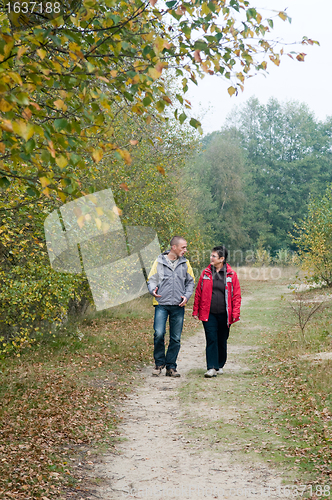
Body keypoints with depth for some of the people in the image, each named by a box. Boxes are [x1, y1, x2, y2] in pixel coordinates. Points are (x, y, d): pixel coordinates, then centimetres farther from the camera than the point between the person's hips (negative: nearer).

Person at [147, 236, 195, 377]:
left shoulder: (185, 263, 10)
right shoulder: (159, 262, 2)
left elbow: (190, 282, 17)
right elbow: (151, 280, 6)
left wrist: (186, 296, 0)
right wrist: (153, 290, -14)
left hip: (178, 306, 3)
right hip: (162, 303, -3)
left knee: (176, 338, 4)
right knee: (159, 334, -14)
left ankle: (171, 367, 14)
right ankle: (159, 363, 6)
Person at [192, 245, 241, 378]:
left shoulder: (231, 274, 0)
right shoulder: (206, 273, 4)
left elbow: (236, 295, 1)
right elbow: (198, 292, 9)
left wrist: (235, 313, -6)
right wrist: (195, 311, 7)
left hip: (224, 314, 0)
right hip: (208, 313, 0)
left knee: (222, 341, 11)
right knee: (211, 340, -8)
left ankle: (220, 366, 27)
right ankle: (211, 368, -10)